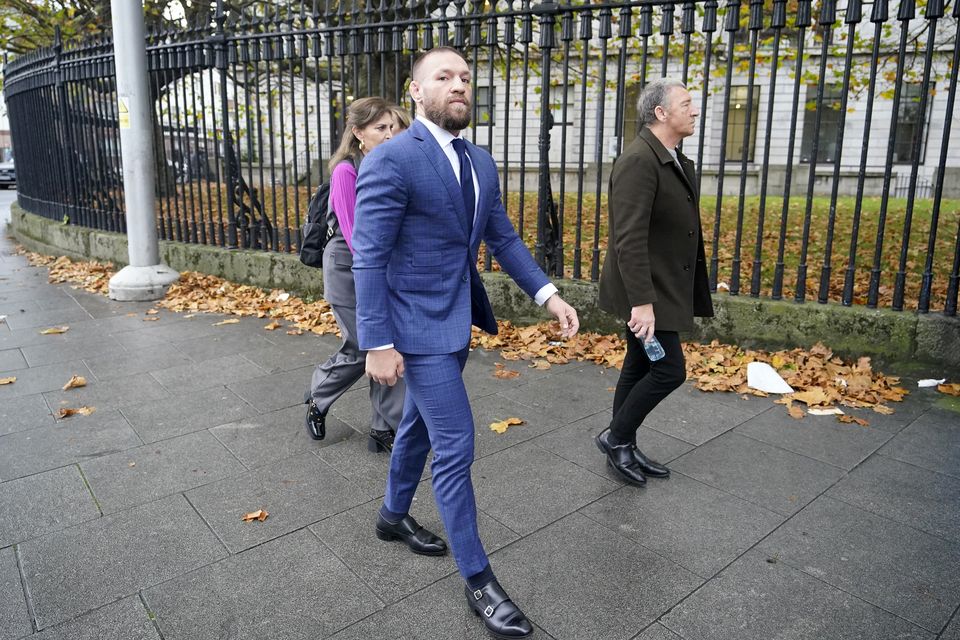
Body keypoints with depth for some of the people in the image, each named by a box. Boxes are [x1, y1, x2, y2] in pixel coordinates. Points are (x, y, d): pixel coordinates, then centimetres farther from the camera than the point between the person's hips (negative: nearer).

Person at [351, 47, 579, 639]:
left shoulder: (482, 162, 8)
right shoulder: (391, 161, -15)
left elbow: (504, 238, 10)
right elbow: (369, 258, -17)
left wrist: (548, 293, -2)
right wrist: (379, 344, -19)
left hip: (457, 321, 8)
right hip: (419, 325, -8)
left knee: (421, 427, 23)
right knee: (456, 447, -3)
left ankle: (394, 516, 46)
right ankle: (478, 578, 14)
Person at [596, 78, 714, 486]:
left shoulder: (678, 161, 12)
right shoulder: (638, 160, -18)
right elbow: (630, 238, -25)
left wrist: (692, 291, 18)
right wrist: (642, 302, -29)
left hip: (662, 288, 9)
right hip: (645, 292, -9)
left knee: (639, 369, 15)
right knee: (669, 370, -5)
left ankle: (624, 449, 27)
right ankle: (616, 437, 13)